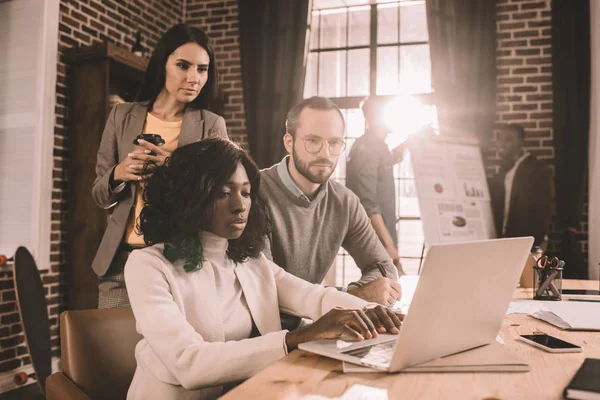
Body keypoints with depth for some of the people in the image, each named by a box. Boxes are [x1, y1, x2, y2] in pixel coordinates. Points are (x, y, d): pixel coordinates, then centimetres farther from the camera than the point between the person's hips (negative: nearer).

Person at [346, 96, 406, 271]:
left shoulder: (376, 145, 12)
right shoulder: (366, 148, -17)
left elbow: (390, 160, 38)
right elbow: (368, 204, -24)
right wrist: (389, 244, -26)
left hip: (380, 237, 10)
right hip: (377, 239, -10)